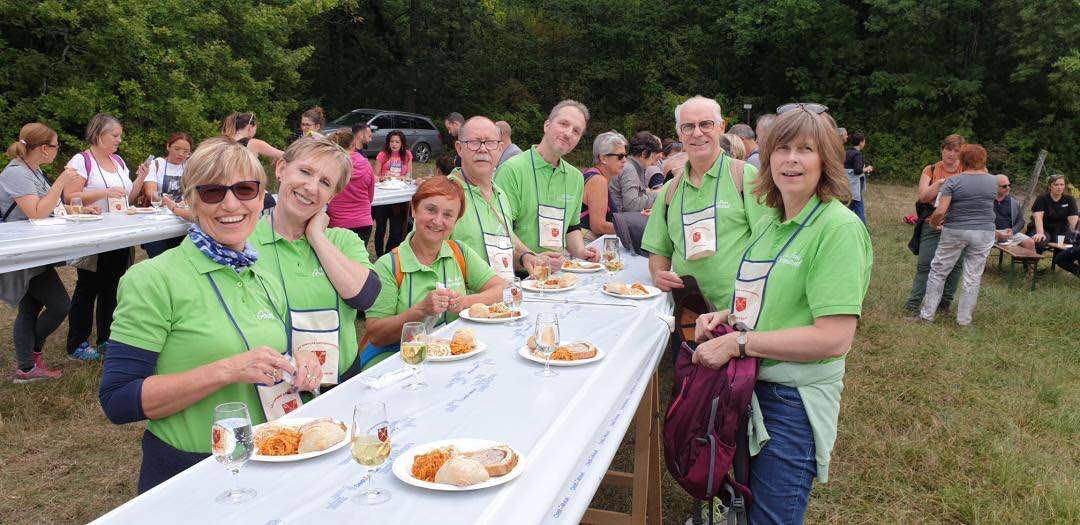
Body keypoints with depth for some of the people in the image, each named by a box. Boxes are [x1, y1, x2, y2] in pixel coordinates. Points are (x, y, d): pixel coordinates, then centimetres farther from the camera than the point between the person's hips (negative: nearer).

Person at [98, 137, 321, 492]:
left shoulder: (267, 283, 6)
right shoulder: (153, 280, -13)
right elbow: (118, 402, -17)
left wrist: (298, 368, -6)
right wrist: (227, 370, -27)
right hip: (186, 475, -4)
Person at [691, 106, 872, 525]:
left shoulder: (839, 228, -17)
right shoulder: (770, 220, 8)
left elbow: (834, 337, -24)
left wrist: (738, 342, -23)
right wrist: (727, 315, 1)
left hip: (794, 402, -7)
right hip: (749, 388, 8)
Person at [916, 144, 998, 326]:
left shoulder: (953, 181, -11)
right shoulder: (993, 181, 2)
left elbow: (940, 211, -17)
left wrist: (933, 223, 2)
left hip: (955, 232, -3)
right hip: (984, 233, 3)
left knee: (938, 272, 9)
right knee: (973, 277, 8)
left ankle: (927, 313, 12)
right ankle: (964, 318, 15)